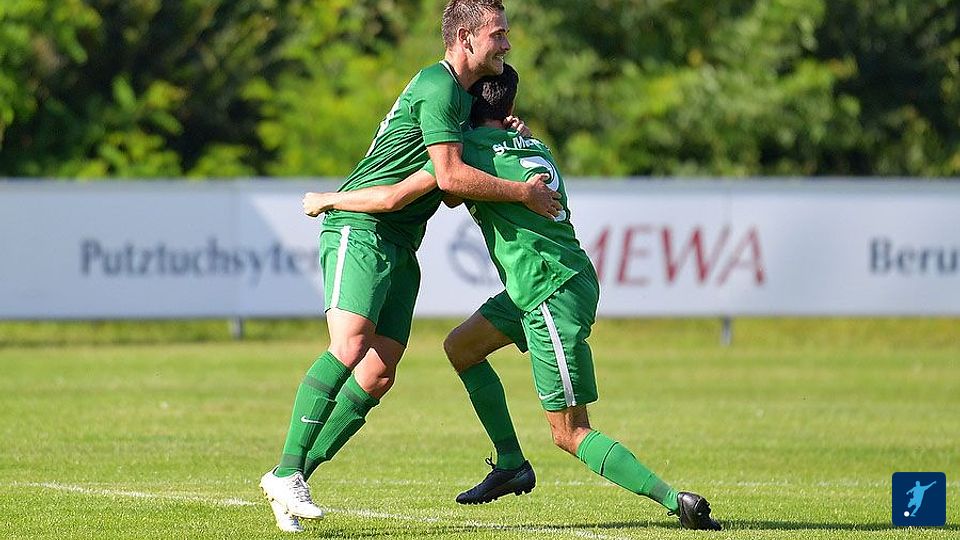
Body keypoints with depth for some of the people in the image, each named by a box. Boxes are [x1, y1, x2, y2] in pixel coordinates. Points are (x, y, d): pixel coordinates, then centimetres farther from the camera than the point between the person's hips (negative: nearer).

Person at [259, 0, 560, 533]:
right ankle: (286, 472, -27)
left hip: (398, 244, 10)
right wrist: (523, 193, -10)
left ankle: (295, 477, 0)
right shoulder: (437, 87, -12)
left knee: (379, 375, -1)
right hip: (360, 228, -10)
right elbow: (451, 175, -19)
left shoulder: (459, 92, 19)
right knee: (349, 346, -25)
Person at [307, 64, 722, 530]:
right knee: (460, 347, 19)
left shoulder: (472, 147, -12)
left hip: (555, 296, -9)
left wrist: (329, 200, -1)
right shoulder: (532, 146, 13)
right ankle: (511, 465, 20)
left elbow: (392, 198, -15)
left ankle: (675, 500, -12)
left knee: (570, 433, -5)